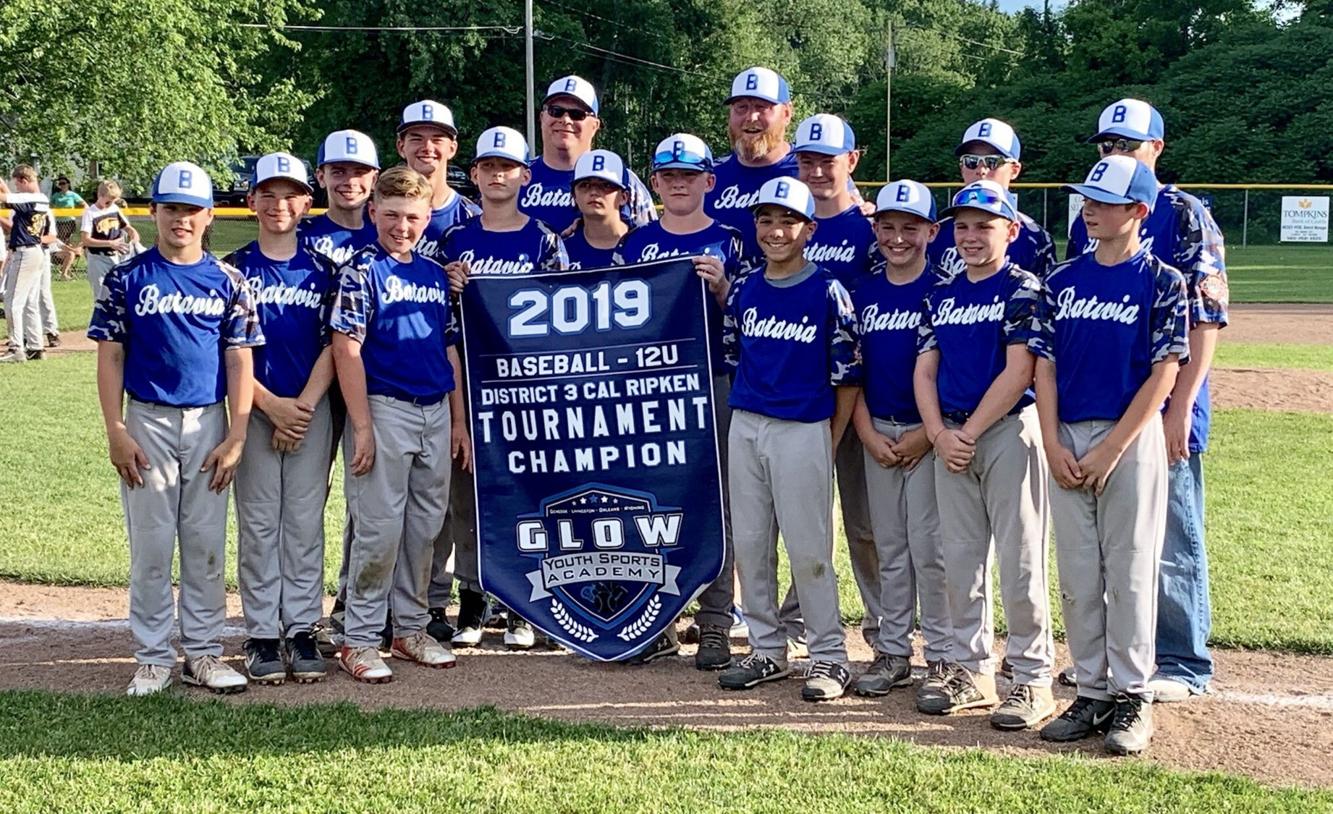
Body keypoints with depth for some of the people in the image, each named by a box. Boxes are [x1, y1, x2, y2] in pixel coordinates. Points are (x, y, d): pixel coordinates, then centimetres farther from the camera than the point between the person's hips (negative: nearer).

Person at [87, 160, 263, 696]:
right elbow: (110, 357, 0)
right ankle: (153, 657, 12)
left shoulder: (227, 282, 4)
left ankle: (203, 653, 16)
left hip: (210, 423, 1)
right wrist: (116, 433, -7)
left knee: (208, 545, 5)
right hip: (148, 422, -1)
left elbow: (240, 361, 3)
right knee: (150, 545, 2)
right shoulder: (128, 278, 1)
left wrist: (236, 436, -4)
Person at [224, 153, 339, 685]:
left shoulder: (321, 269, 7)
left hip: (313, 409, 1)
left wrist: (304, 404, -10)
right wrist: (272, 405, -12)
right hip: (255, 409, -1)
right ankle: (262, 635, 8)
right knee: (259, 523, 2)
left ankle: (302, 631, 10)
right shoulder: (235, 269, 3)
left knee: (305, 522, 3)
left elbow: (332, 346, 2)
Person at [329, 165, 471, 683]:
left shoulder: (436, 275, 12)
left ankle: (411, 629, 24)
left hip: (435, 412, 6)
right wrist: (362, 426, -16)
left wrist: (458, 421, 13)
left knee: (425, 526, 12)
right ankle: (360, 639, 7)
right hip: (384, 410, -6)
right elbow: (346, 349, -11)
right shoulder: (362, 271, -5)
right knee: (379, 528, -3)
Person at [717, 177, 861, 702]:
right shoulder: (744, 290, 8)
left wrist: (831, 442, -5)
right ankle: (766, 650, 22)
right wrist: (745, 414, 11)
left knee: (808, 547, -3)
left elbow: (847, 375, -4)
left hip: (803, 430, -5)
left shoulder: (828, 292, -6)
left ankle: (829, 655, 9)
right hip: (745, 427, 5)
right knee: (750, 544, 9)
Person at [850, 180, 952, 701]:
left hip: (930, 432, -5)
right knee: (889, 546, 11)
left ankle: (942, 655, 8)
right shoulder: (863, 293, 8)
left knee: (929, 545, -4)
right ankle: (893, 652, 19)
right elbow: (852, 369, 9)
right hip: (877, 433, 5)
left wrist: (926, 434, -15)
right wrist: (868, 433, -2)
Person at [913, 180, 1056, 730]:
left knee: (1019, 560, -4)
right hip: (950, 437, 6)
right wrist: (939, 434, -5)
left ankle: (1033, 679, 3)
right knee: (959, 558, 9)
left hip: (1008, 431, -6)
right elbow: (925, 371, 10)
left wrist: (970, 432, -13)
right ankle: (972, 671, 19)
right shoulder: (941, 295, 14)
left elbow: (1018, 371, -13)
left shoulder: (1022, 288, -4)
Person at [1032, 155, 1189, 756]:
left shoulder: (1160, 282, -3)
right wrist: (1054, 445, -4)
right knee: (1078, 575, 7)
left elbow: (1163, 374, -8)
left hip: (1131, 438, -4)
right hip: (1067, 441, 4)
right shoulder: (1063, 280, 9)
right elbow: (1045, 366, 8)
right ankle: (1091, 693, 17)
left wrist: (1111, 449, -13)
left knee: (1129, 571, 0)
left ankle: (1132, 697, 10)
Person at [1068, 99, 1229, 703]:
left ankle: (1184, 665, 12)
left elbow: (1206, 318, -12)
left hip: (1163, 405, -6)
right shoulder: (1088, 221, 12)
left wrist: (1180, 408, -18)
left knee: (1172, 539, 1)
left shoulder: (1184, 216, -6)